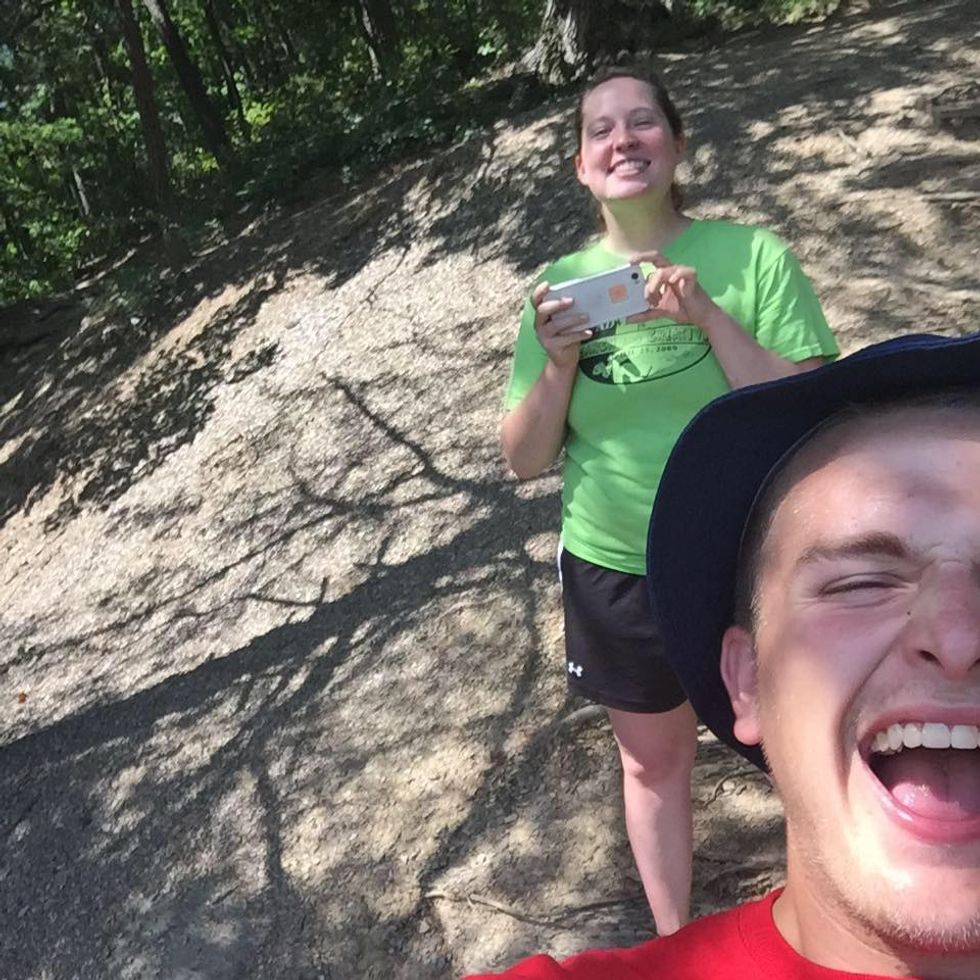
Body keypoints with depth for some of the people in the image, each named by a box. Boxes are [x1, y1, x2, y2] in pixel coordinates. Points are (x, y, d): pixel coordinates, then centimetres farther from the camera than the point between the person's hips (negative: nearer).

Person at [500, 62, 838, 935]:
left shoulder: (754, 256, -10)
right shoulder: (562, 286, -3)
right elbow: (526, 461, -2)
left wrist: (708, 317, -25)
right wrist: (556, 363, -19)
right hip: (617, 574, 2)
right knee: (653, 762, 19)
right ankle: (676, 945, 44)